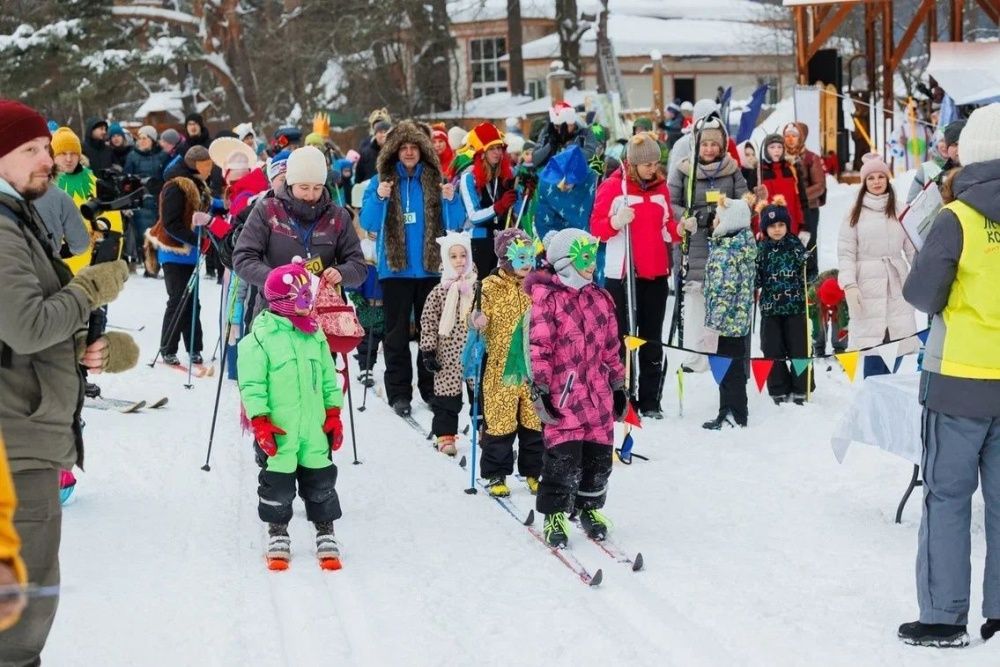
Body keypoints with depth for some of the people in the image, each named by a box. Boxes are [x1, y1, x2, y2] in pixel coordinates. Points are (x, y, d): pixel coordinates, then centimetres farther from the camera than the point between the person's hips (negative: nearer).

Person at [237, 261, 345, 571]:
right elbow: (252, 385, -9)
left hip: (314, 431, 4)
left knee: (321, 481, 9)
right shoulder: (259, 338, -9)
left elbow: (328, 378, 14)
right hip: (277, 434, -4)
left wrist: (333, 414, 11)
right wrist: (260, 422, -13)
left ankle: (326, 535, 22)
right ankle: (277, 536, 23)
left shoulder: (315, 335, 8)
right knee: (277, 484, 6)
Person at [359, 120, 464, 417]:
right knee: (397, 332, 3)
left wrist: (450, 201, -15)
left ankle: (431, 387, 17)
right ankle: (398, 391, 8)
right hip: (395, 269, -1)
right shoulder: (381, 181, 1)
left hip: (431, 268, 1)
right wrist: (379, 198, -20)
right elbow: (368, 223, -4)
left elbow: (454, 223, 4)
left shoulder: (435, 180, 5)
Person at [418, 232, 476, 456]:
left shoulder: (478, 288, 3)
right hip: (448, 355, -2)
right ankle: (445, 436, 12)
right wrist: (428, 352, -7)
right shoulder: (439, 292, -4)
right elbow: (428, 323, -3)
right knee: (447, 396, 2)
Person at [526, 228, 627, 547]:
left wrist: (618, 386, 21)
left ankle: (590, 507, 28)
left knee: (598, 454, 9)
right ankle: (555, 514, 6)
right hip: (563, 393, -6)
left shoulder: (601, 298, 14)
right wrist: (540, 387, -16)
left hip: (598, 394, 6)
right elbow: (539, 346, -10)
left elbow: (611, 347, 20)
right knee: (563, 455, -8)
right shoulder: (547, 298, -6)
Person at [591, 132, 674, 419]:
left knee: (652, 339, 9)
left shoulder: (660, 187, 9)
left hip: (656, 274, 5)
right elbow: (596, 228, -8)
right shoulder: (613, 186, -5)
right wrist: (616, 222, -27)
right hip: (621, 274, -5)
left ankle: (650, 401, 15)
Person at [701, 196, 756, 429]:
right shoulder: (743, 242, 9)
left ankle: (734, 416, 5)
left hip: (727, 322, -9)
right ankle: (729, 414, 24)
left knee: (729, 371, -1)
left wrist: (714, 323, -21)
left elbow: (725, 290, -23)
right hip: (740, 320, 9)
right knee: (732, 370, 16)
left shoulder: (726, 252, -20)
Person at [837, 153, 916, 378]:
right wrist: (849, 284, -12)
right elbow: (846, 253, -1)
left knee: (898, 343, -2)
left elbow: (913, 249, 8)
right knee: (872, 345, -5)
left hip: (896, 285, 2)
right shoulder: (855, 215, 4)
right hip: (868, 285, -2)